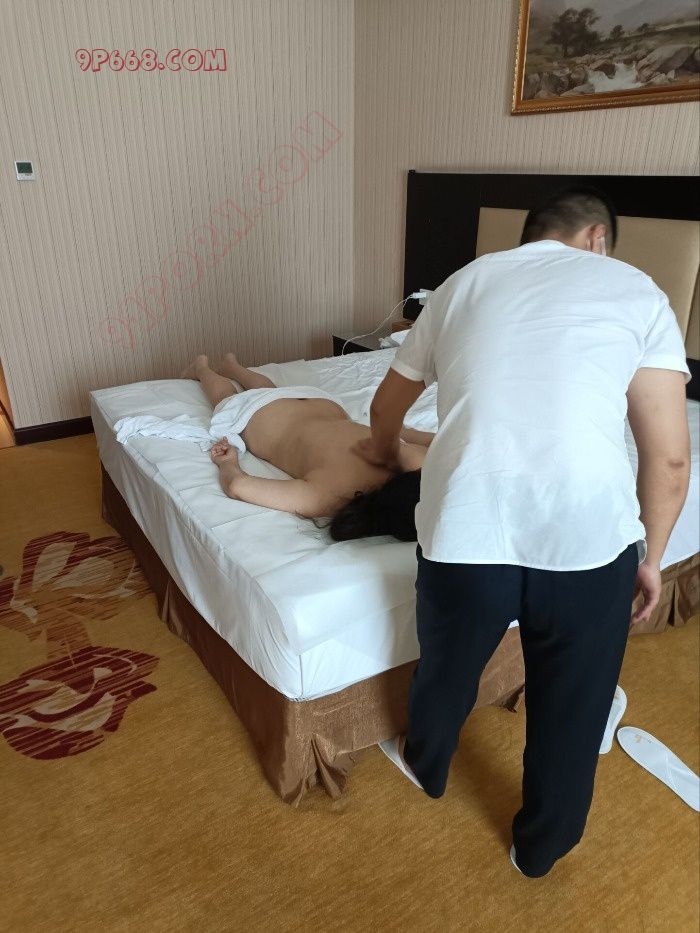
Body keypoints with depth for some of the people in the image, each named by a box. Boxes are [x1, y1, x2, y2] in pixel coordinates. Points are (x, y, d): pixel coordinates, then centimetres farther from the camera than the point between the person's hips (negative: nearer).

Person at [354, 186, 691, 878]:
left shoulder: (464, 282, 16)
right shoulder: (637, 291, 9)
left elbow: (389, 400, 27)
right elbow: (669, 458, 1)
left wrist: (383, 450, 47)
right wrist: (649, 557, 16)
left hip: (466, 530, 2)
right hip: (589, 538, -1)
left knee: (446, 670, 28)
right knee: (571, 707, 24)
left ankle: (425, 768, 58)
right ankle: (540, 848, 48)